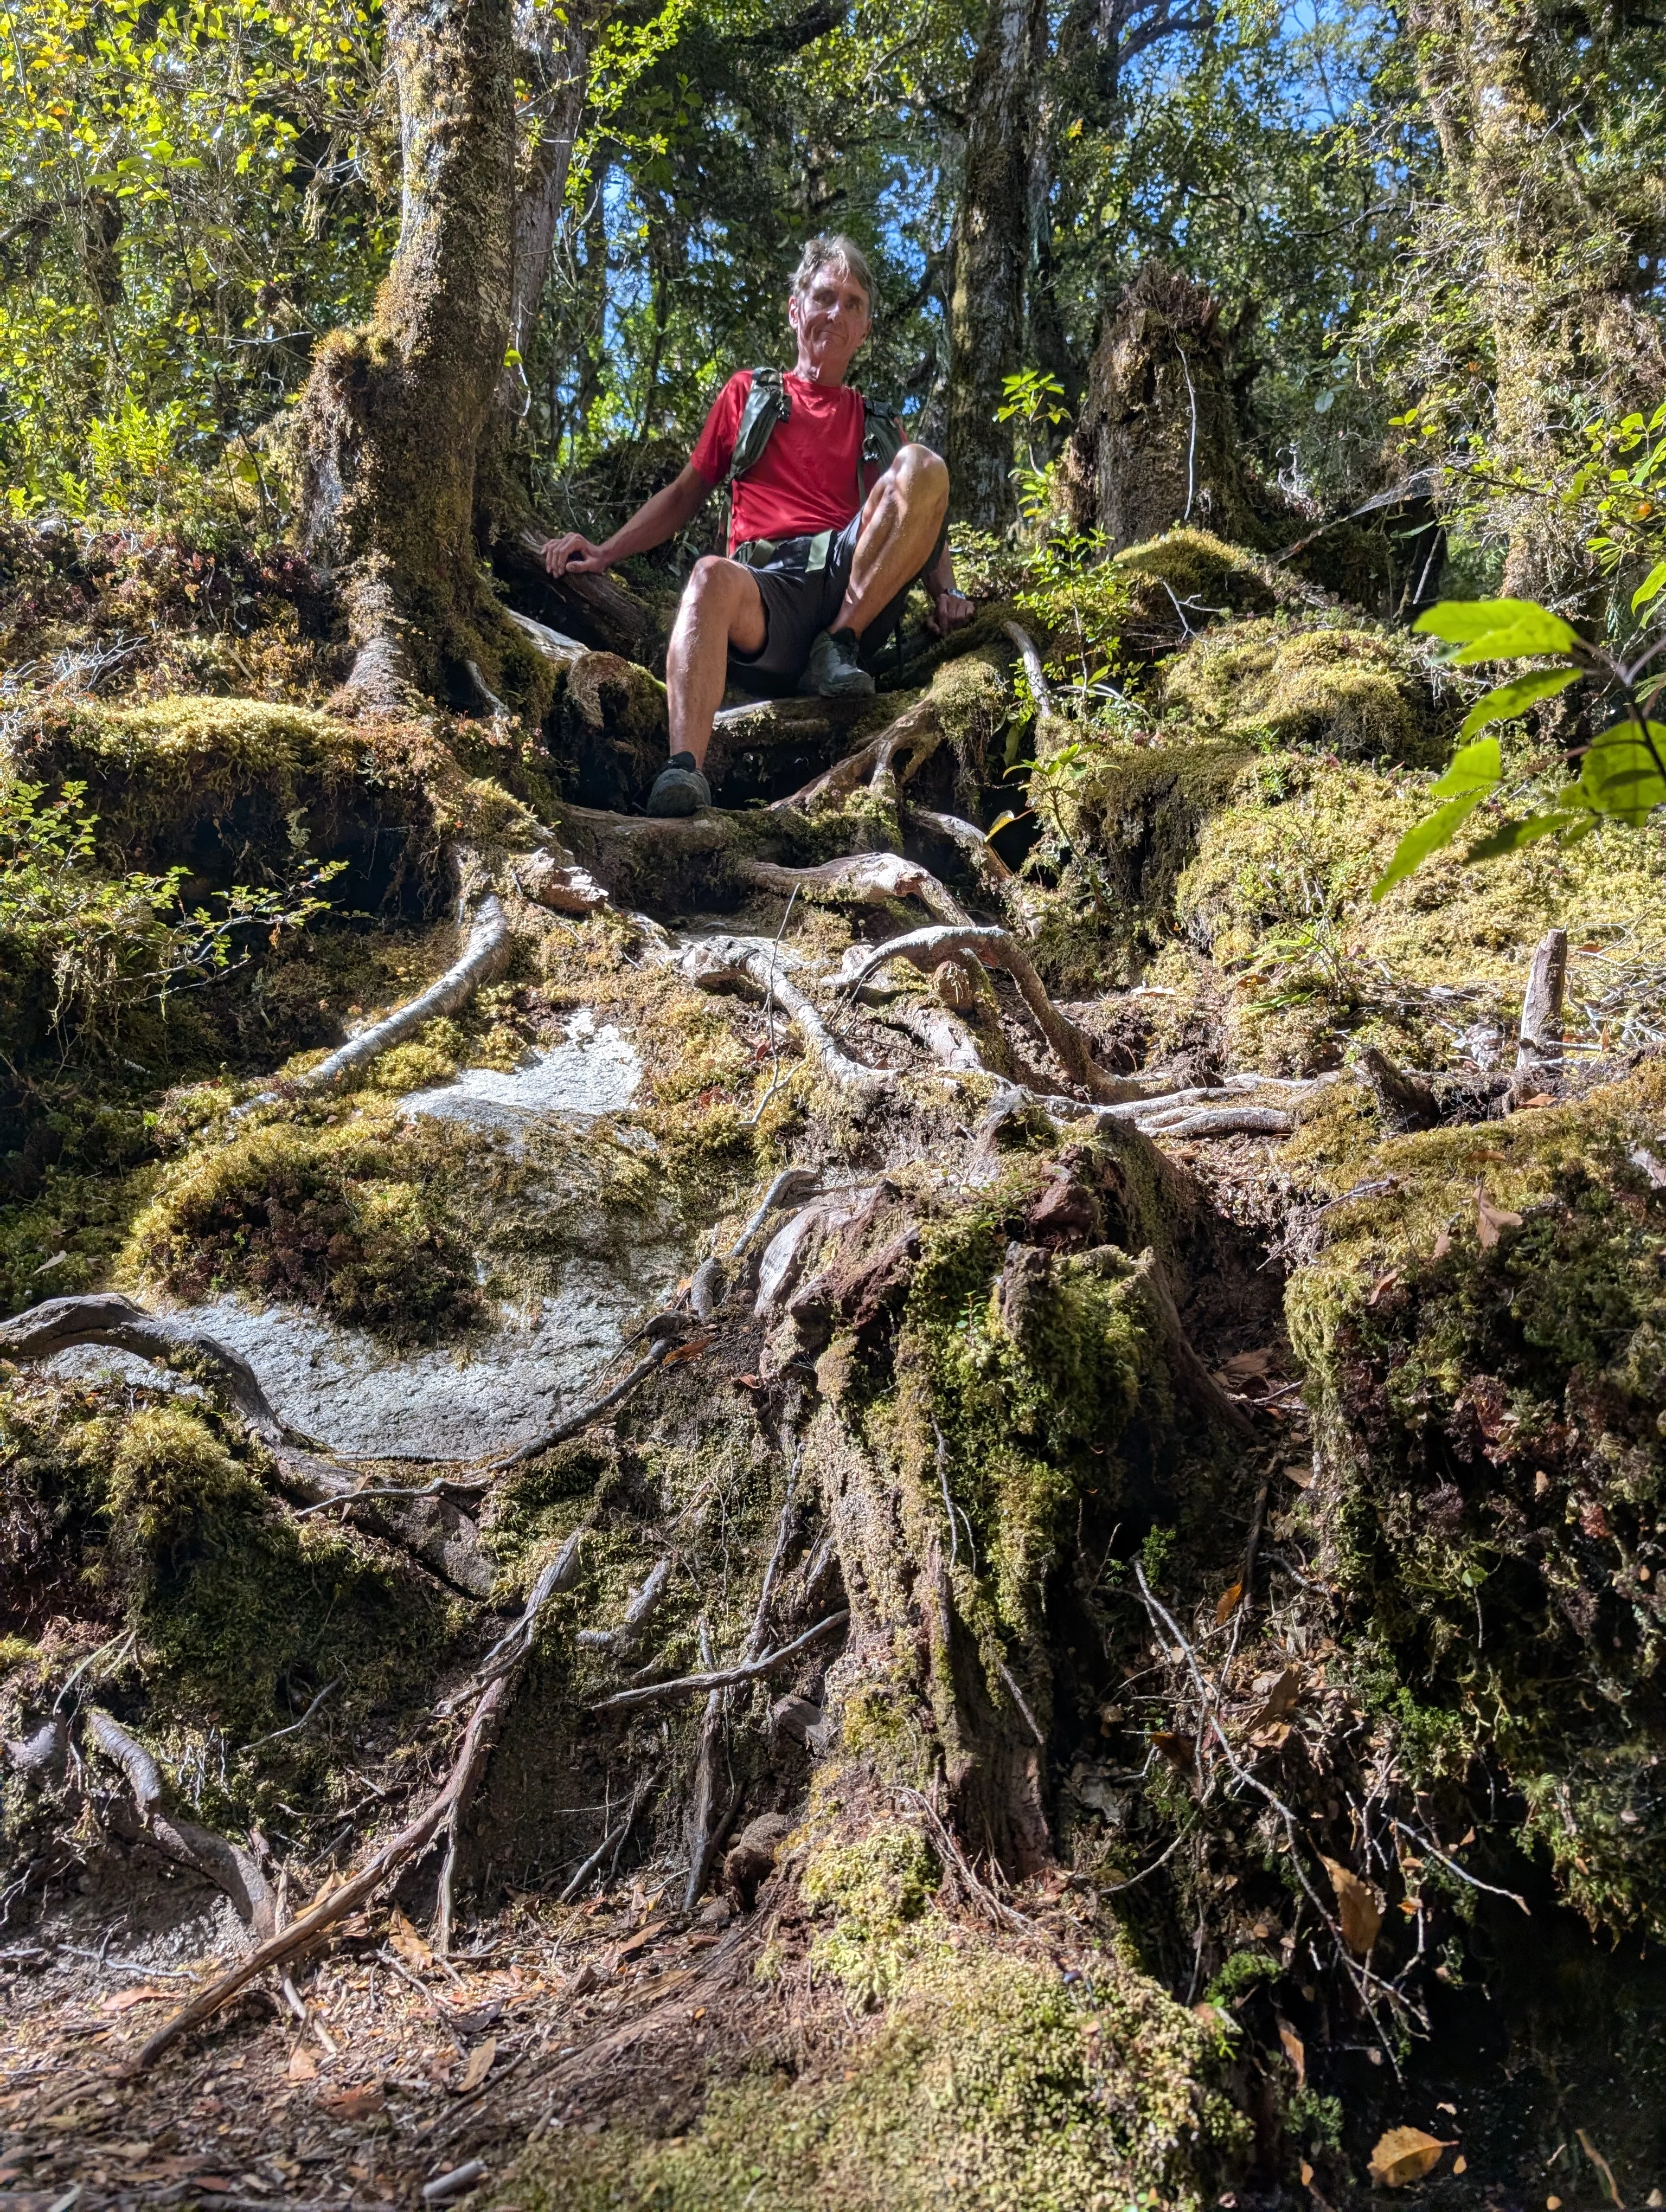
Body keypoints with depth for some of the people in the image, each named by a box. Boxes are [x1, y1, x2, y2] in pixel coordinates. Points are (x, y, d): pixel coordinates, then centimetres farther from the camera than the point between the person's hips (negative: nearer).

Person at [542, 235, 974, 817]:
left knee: (922, 466, -21)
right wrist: (604, 552, 11)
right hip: (769, 587, -1)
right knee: (712, 577, -38)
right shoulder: (750, 394, 25)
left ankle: (840, 643, -19)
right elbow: (686, 494, 24)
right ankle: (684, 771, -56)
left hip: (861, 582, 1)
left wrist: (945, 593, 1)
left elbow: (922, 524, 23)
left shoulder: (878, 427, 28)